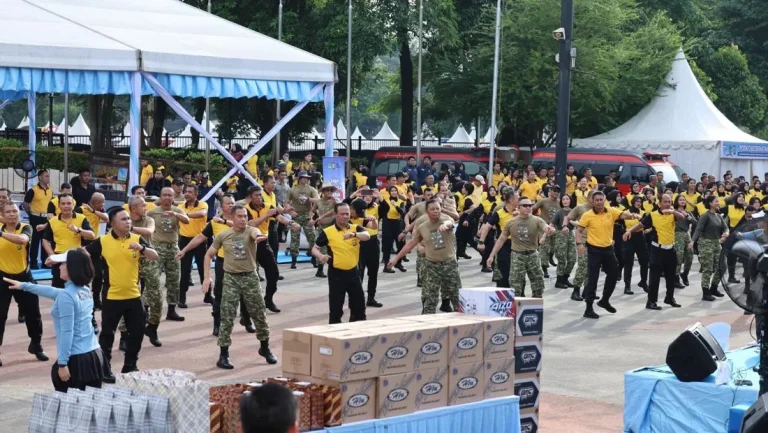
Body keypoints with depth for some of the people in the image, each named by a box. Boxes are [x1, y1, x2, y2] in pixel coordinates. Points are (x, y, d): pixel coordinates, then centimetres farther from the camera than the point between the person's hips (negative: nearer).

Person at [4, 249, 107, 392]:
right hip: (95, 355, 8)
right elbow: (54, 292, 29)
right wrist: (24, 286, 39)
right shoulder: (85, 290, 13)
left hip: (77, 359, -8)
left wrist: (62, 363, -15)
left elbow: (67, 332, -17)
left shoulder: (66, 296, -13)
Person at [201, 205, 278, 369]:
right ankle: (223, 355, 6)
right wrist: (207, 277, 1)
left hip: (250, 277, 0)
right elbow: (209, 255, 10)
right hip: (231, 278, 0)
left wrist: (258, 237, -57)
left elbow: (256, 233, -31)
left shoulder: (251, 230, -5)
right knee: (227, 318, -2)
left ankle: (265, 349, 29)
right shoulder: (223, 235, 1)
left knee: (260, 316, 8)